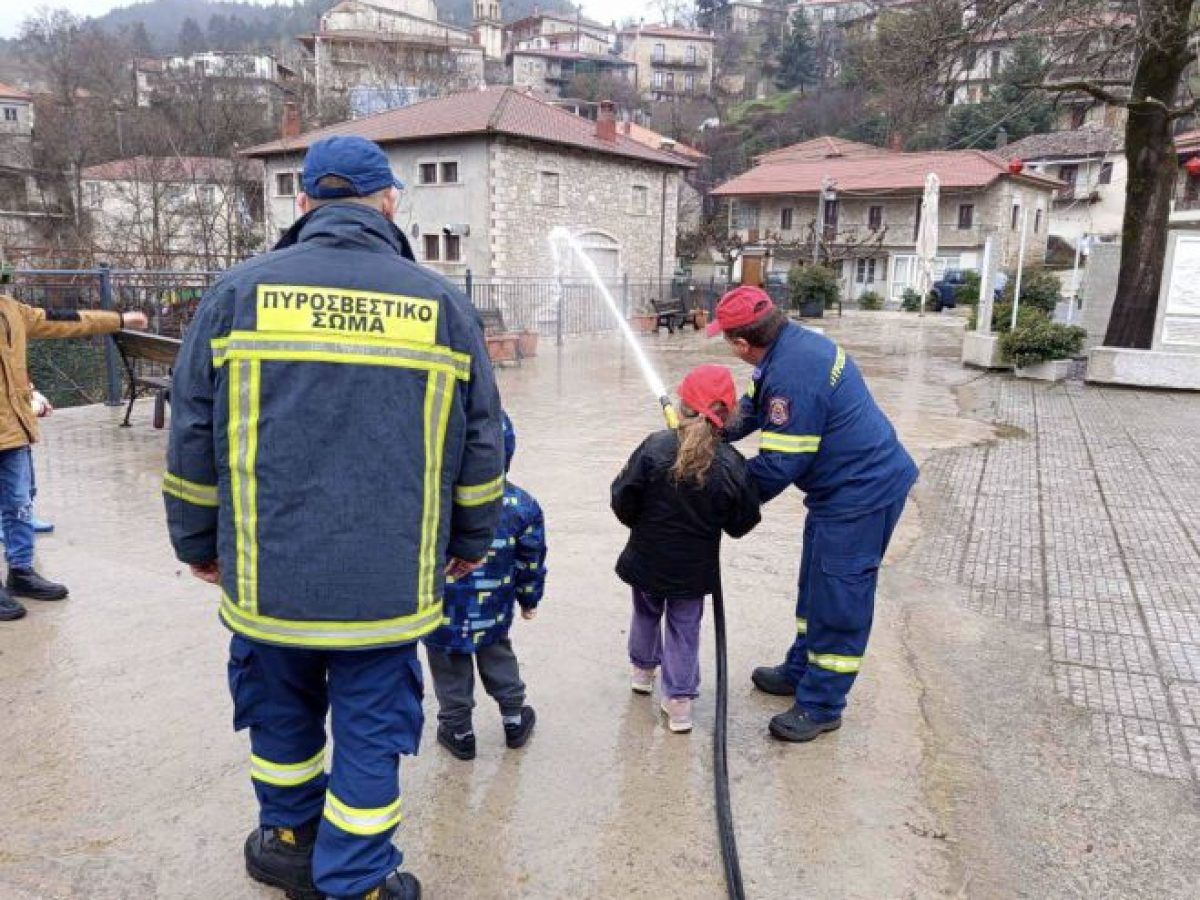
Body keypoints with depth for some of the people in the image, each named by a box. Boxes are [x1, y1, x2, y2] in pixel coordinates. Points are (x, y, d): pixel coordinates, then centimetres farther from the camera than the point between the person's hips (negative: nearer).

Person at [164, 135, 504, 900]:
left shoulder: (239, 291, -2)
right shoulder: (442, 302, -1)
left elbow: (192, 437, 2)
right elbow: (481, 447, 4)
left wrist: (199, 543, 15)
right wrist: (471, 542, 17)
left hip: (268, 576, 2)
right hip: (389, 583, -1)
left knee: (282, 714, 24)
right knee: (370, 730, 13)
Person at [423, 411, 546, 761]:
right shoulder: (523, 506, -14)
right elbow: (531, 561, -3)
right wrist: (530, 599, 13)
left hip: (444, 613, -3)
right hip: (493, 613, 3)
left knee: (451, 672, 17)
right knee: (499, 660, 26)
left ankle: (458, 731, 32)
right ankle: (514, 720, 39)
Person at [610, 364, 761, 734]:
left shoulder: (655, 448, -21)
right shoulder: (732, 466, -17)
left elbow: (623, 503, -15)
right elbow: (740, 525, -6)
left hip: (647, 560, 1)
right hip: (694, 567, 0)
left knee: (646, 612, 26)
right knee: (685, 627, 16)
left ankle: (643, 669, 46)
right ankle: (680, 700, 18)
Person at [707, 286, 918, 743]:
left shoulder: (792, 377, -29)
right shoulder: (793, 341, 2)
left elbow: (779, 465, -23)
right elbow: (751, 410, 12)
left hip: (862, 494, -11)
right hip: (853, 483, 11)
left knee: (838, 598, 1)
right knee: (816, 585, 22)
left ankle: (821, 705, 15)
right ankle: (801, 671, 38)